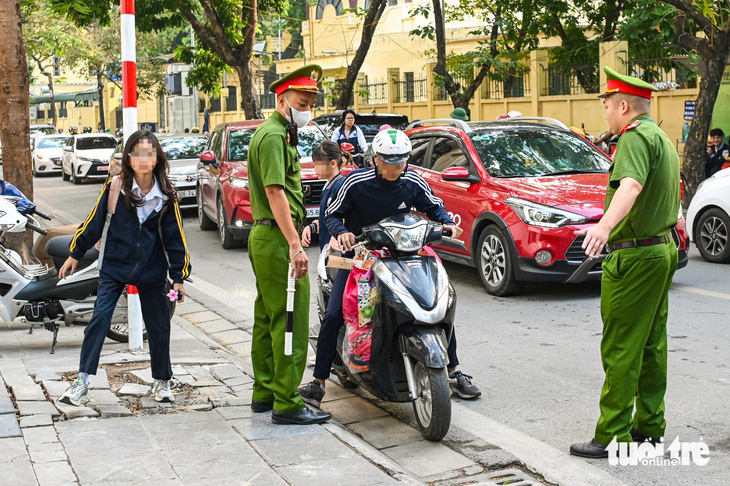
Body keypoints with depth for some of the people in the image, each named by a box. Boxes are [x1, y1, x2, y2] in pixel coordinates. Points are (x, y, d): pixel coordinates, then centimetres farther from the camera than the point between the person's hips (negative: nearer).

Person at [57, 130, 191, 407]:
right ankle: (82, 382, -3)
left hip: (152, 271, 1)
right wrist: (75, 255, 7)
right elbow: (94, 222, 4)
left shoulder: (166, 196, -2)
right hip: (115, 267, -1)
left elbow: (174, 237, 3)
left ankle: (162, 382, 27)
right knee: (99, 321, -11)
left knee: (159, 329, 8)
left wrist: (178, 277, 2)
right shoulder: (114, 187, -5)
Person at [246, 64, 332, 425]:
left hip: (264, 236, 11)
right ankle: (287, 404, -6)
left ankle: (264, 393, 23)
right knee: (290, 322, -9)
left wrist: (293, 236, 24)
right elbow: (275, 192, -23)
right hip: (277, 238, -11)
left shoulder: (278, 133, 20)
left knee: (267, 320, 15)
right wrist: (295, 245, -29)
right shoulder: (273, 135, -13)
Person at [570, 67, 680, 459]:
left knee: (620, 349, -7)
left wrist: (604, 226, -52)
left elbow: (631, 186, -36)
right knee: (652, 343, 15)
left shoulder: (636, 137, -15)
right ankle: (649, 424, 24)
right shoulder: (663, 138, 17)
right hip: (663, 249, 10)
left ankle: (613, 436, -3)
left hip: (635, 257, -10)